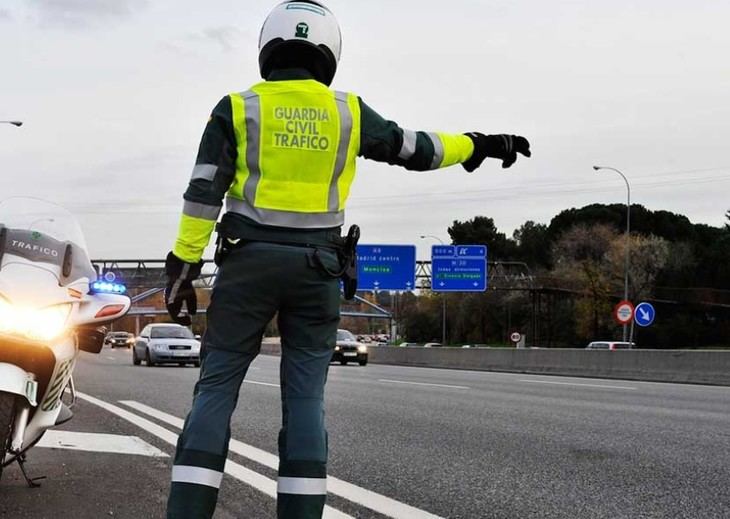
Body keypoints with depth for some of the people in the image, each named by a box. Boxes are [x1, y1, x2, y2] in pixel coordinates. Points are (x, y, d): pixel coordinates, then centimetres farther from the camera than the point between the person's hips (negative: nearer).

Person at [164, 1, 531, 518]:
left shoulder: (238, 108, 2)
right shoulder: (348, 111, 6)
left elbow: (204, 194, -4)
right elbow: (415, 149, 15)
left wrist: (184, 267, -2)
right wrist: (480, 145, 28)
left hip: (250, 261, -1)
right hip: (316, 268, 1)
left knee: (216, 389, 2)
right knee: (305, 397, 5)